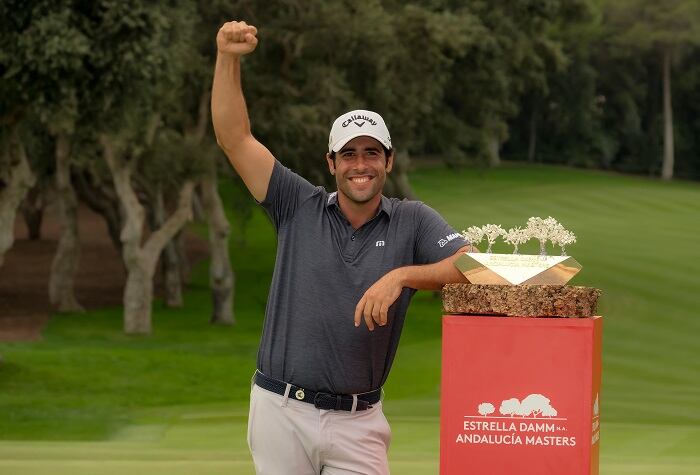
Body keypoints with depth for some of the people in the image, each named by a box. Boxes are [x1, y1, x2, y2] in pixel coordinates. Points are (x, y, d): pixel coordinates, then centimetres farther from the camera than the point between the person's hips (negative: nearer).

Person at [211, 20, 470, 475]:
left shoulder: (413, 222, 3)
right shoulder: (300, 208, 5)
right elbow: (235, 138, 0)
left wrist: (402, 275, -21)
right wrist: (229, 59, -10)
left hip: (357, 420, 0)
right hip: (280, 409, 1)